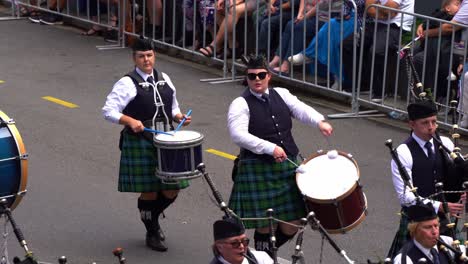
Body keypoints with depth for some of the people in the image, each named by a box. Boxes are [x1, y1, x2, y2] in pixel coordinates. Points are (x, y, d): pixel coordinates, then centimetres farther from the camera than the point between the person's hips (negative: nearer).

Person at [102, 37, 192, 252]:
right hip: (140, 143, -5)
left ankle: (152, 216, 36)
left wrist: (180, 117, 1)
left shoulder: (164, 79, 10)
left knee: (171, 190, 6)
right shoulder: (127, 84, -8)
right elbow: (108, 111, -12)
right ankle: (152, 233, 23)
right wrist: (130, 121, -26)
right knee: (149, 191, 2)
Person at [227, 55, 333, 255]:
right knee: (264, 225, -2)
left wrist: (319, 121, -25)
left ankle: (268, 251, 36)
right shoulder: (240, 104, -7)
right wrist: (270, 148, -27)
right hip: (258, 170, -5)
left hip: (288, 167, 5)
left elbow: (300, 109, -4)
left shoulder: (281, 95, 10)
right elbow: (238, 135, -20)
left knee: (291, 226, 8)